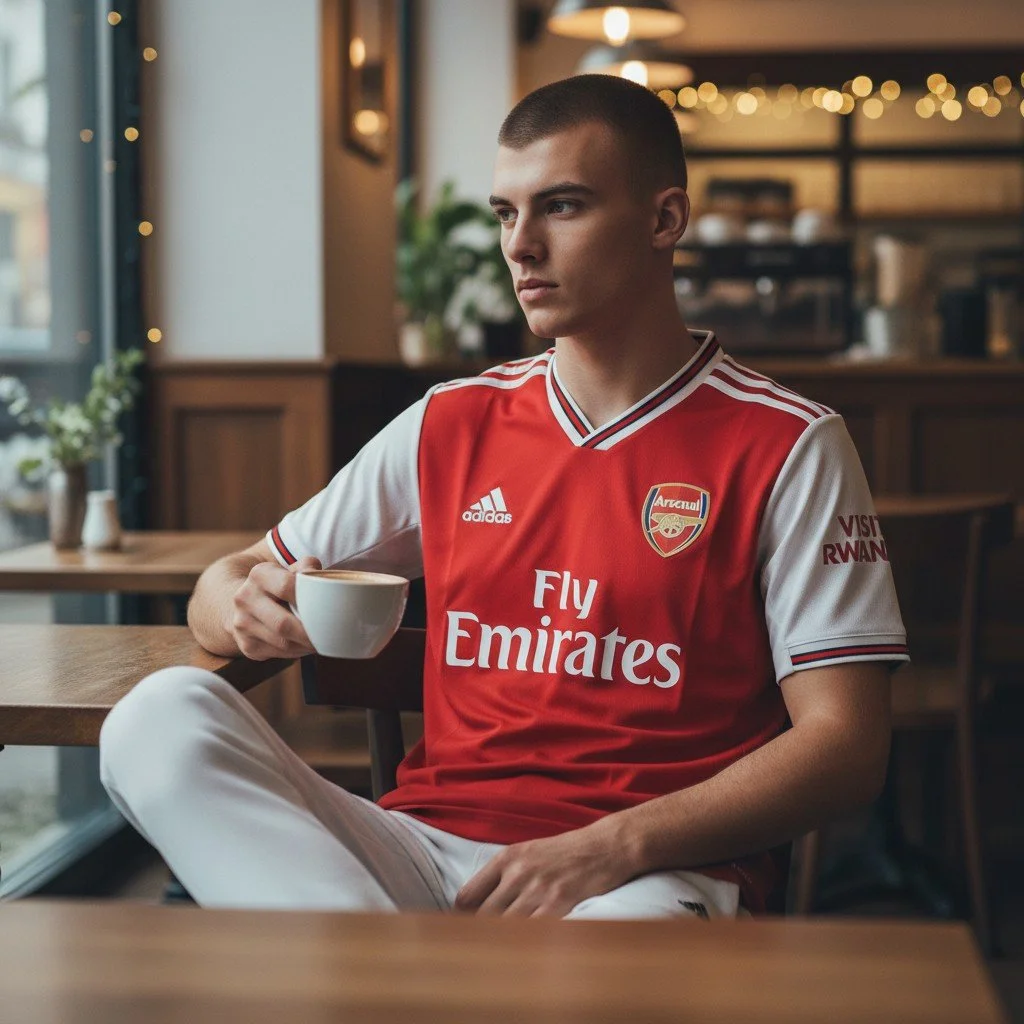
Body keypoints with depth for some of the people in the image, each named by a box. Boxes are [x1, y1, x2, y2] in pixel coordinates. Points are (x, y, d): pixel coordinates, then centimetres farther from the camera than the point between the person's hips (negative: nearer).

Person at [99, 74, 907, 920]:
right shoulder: (449, 426, 14)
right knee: (165, 713, -20)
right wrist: (251, 611, -7)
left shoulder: (789, 449, 2)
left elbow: (846, 744, -4)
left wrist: (615, 847, -18)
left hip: (649, 877, -6)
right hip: (432, 844, 6)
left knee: (633, 930, -44)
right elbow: (219, 589, 20)